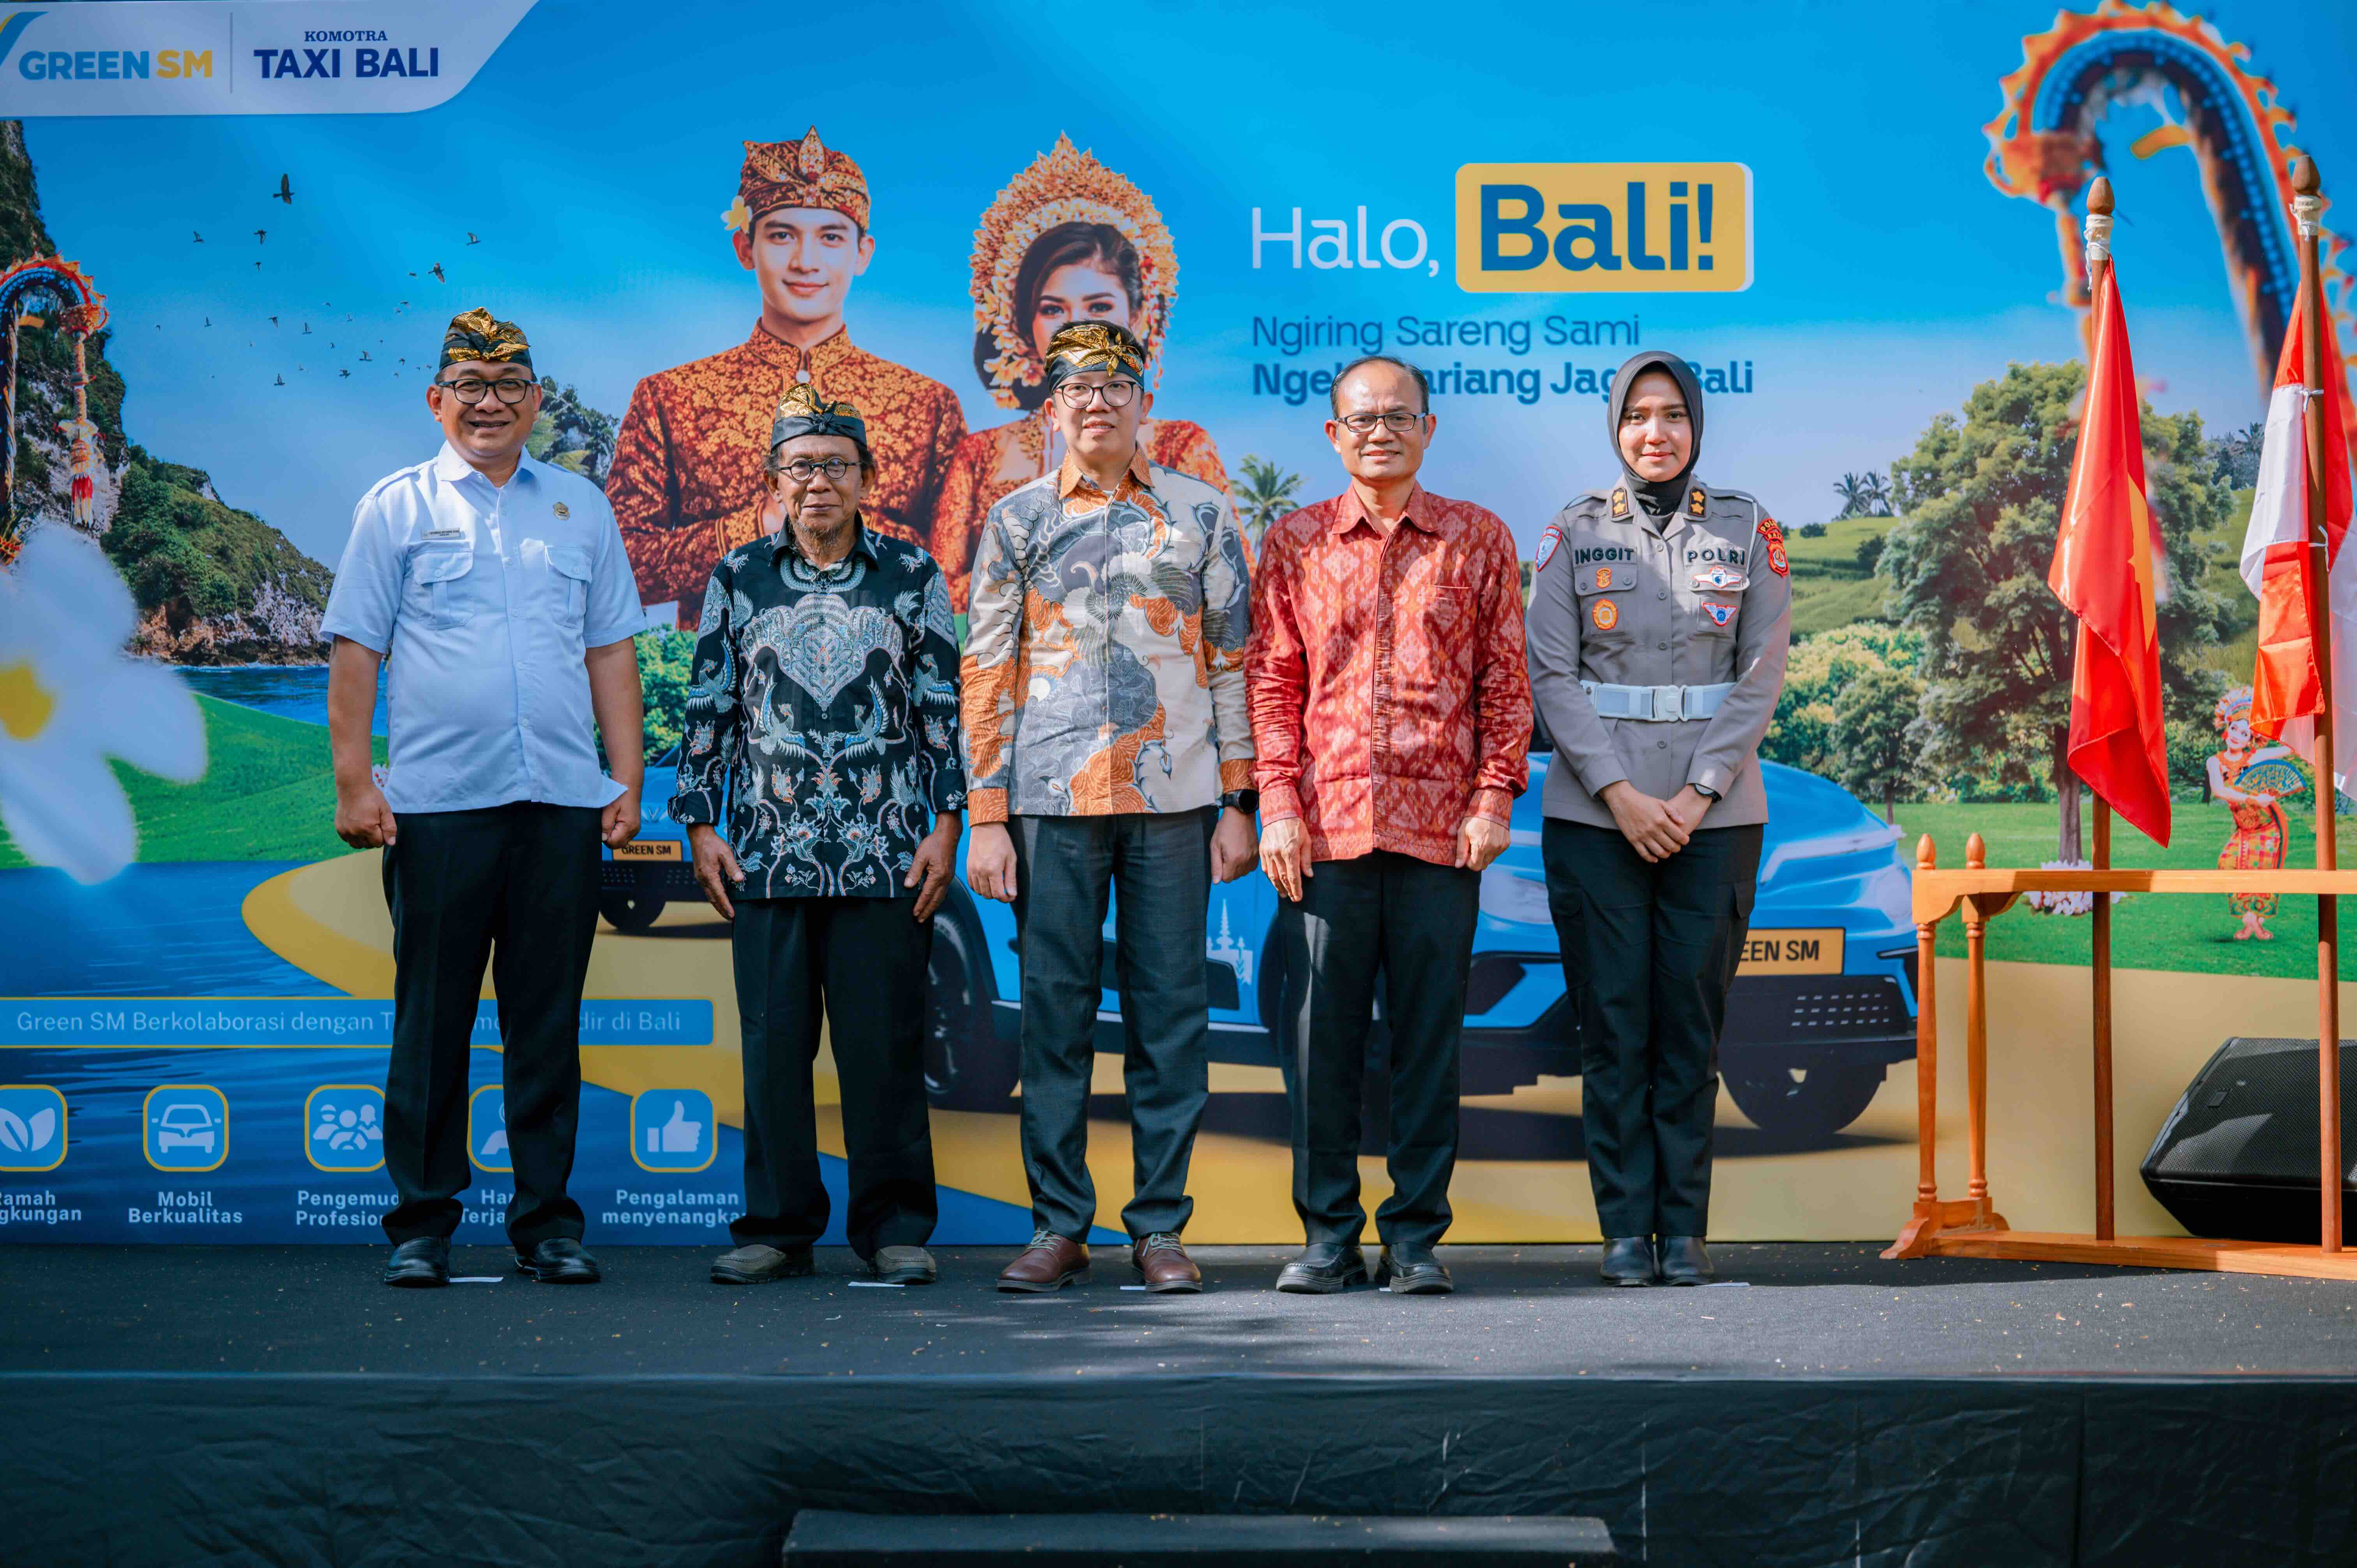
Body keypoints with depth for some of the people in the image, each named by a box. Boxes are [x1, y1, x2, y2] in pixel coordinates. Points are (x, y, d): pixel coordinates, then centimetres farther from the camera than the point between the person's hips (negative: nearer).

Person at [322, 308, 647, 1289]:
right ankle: (421, 1224, 12)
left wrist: (629, 780, 8)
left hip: (563, 803, 2)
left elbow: (610, 650, 14)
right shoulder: (397, 507, 7)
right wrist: (353, 781, -5)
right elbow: (355, 651, 3)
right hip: (437, 803, -2)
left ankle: (547, 1222, 13)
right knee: (432, 1021, 3)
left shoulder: (579, 507, 15)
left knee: (548, 1023, 5)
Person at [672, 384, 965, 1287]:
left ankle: (893, 1226, 11)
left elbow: (943, 709, 6)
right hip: (767, 856, 1)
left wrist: (946, 824, 0)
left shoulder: (913, 576, 7)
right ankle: (777, 1228, 14)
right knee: (773, 1044, 4)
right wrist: (701, 824, 4)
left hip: (887, 856, -1)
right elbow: (709, 710, 10)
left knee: (884, 1043, 0)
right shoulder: (739, 579, 10)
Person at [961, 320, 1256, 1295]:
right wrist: (986, 818, -1)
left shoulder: (1199, 514, 8)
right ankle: (1059, 1224, 11)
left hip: (1174, 798, 0)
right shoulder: (1017, 519, 7)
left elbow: (1235, 659, 8)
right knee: (1055, 1013, 2)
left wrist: (1239, 801, 2)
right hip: (1052, 800, 0)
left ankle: (1159, 1226, 11)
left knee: (1170, 1012, 2)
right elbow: (986, 670, 5)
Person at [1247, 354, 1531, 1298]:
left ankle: (1416, 1237, 11)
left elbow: (1507, 681, 7)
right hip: (1324, 826, 1)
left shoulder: (1478, 540, 9)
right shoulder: (1294, 543, 10)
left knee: (1430, 1033, 2)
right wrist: (1278, 804, -2)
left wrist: (1494, 799, -3)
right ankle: (1329, 1235, 13)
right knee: (1321, 1033, 2)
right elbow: (1271, 681, 8)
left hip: (1441, 826, -1)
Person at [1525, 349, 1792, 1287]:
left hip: (1713, 814, 0)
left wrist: (1695, 794, -8)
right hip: (1594, 812, 0)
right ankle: (1625, 1227, 8)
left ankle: (1684, 1228, 11)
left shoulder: (1749, 532, 6)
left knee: (1692, 1022, 2)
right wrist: (1620, 794, -10)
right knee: (1613, 1021, 0)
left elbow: (1761, 676, 2)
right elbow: (1551, 675, -1)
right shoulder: (1575, 533, 5)